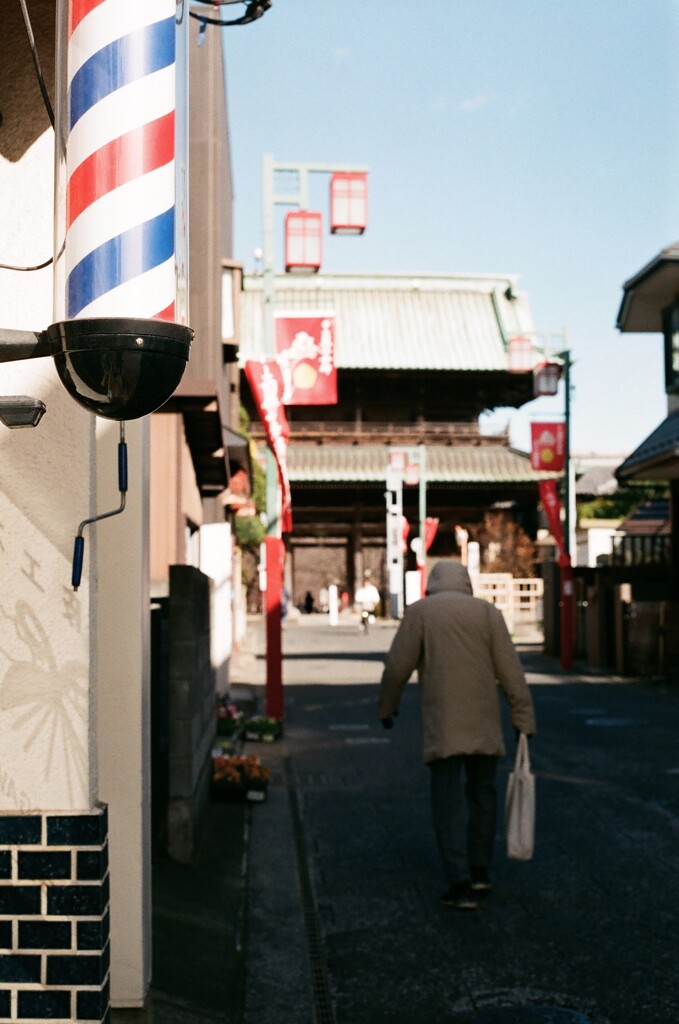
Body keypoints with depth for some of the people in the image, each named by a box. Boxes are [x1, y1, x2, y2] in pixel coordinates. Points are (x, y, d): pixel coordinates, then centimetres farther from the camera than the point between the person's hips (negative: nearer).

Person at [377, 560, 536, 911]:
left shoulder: (419, 611, 2)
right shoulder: (487, 611, 6)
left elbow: (397, 667, -1)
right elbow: (510, 671, 1)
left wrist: (386, 706, 14)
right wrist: (524, 719, 4)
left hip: (441, 725, -2)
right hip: (484, 724, 2)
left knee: (448, 801, 1)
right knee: (482, 792, 19)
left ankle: (460, 884, -6)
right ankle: (479, 870, 23)